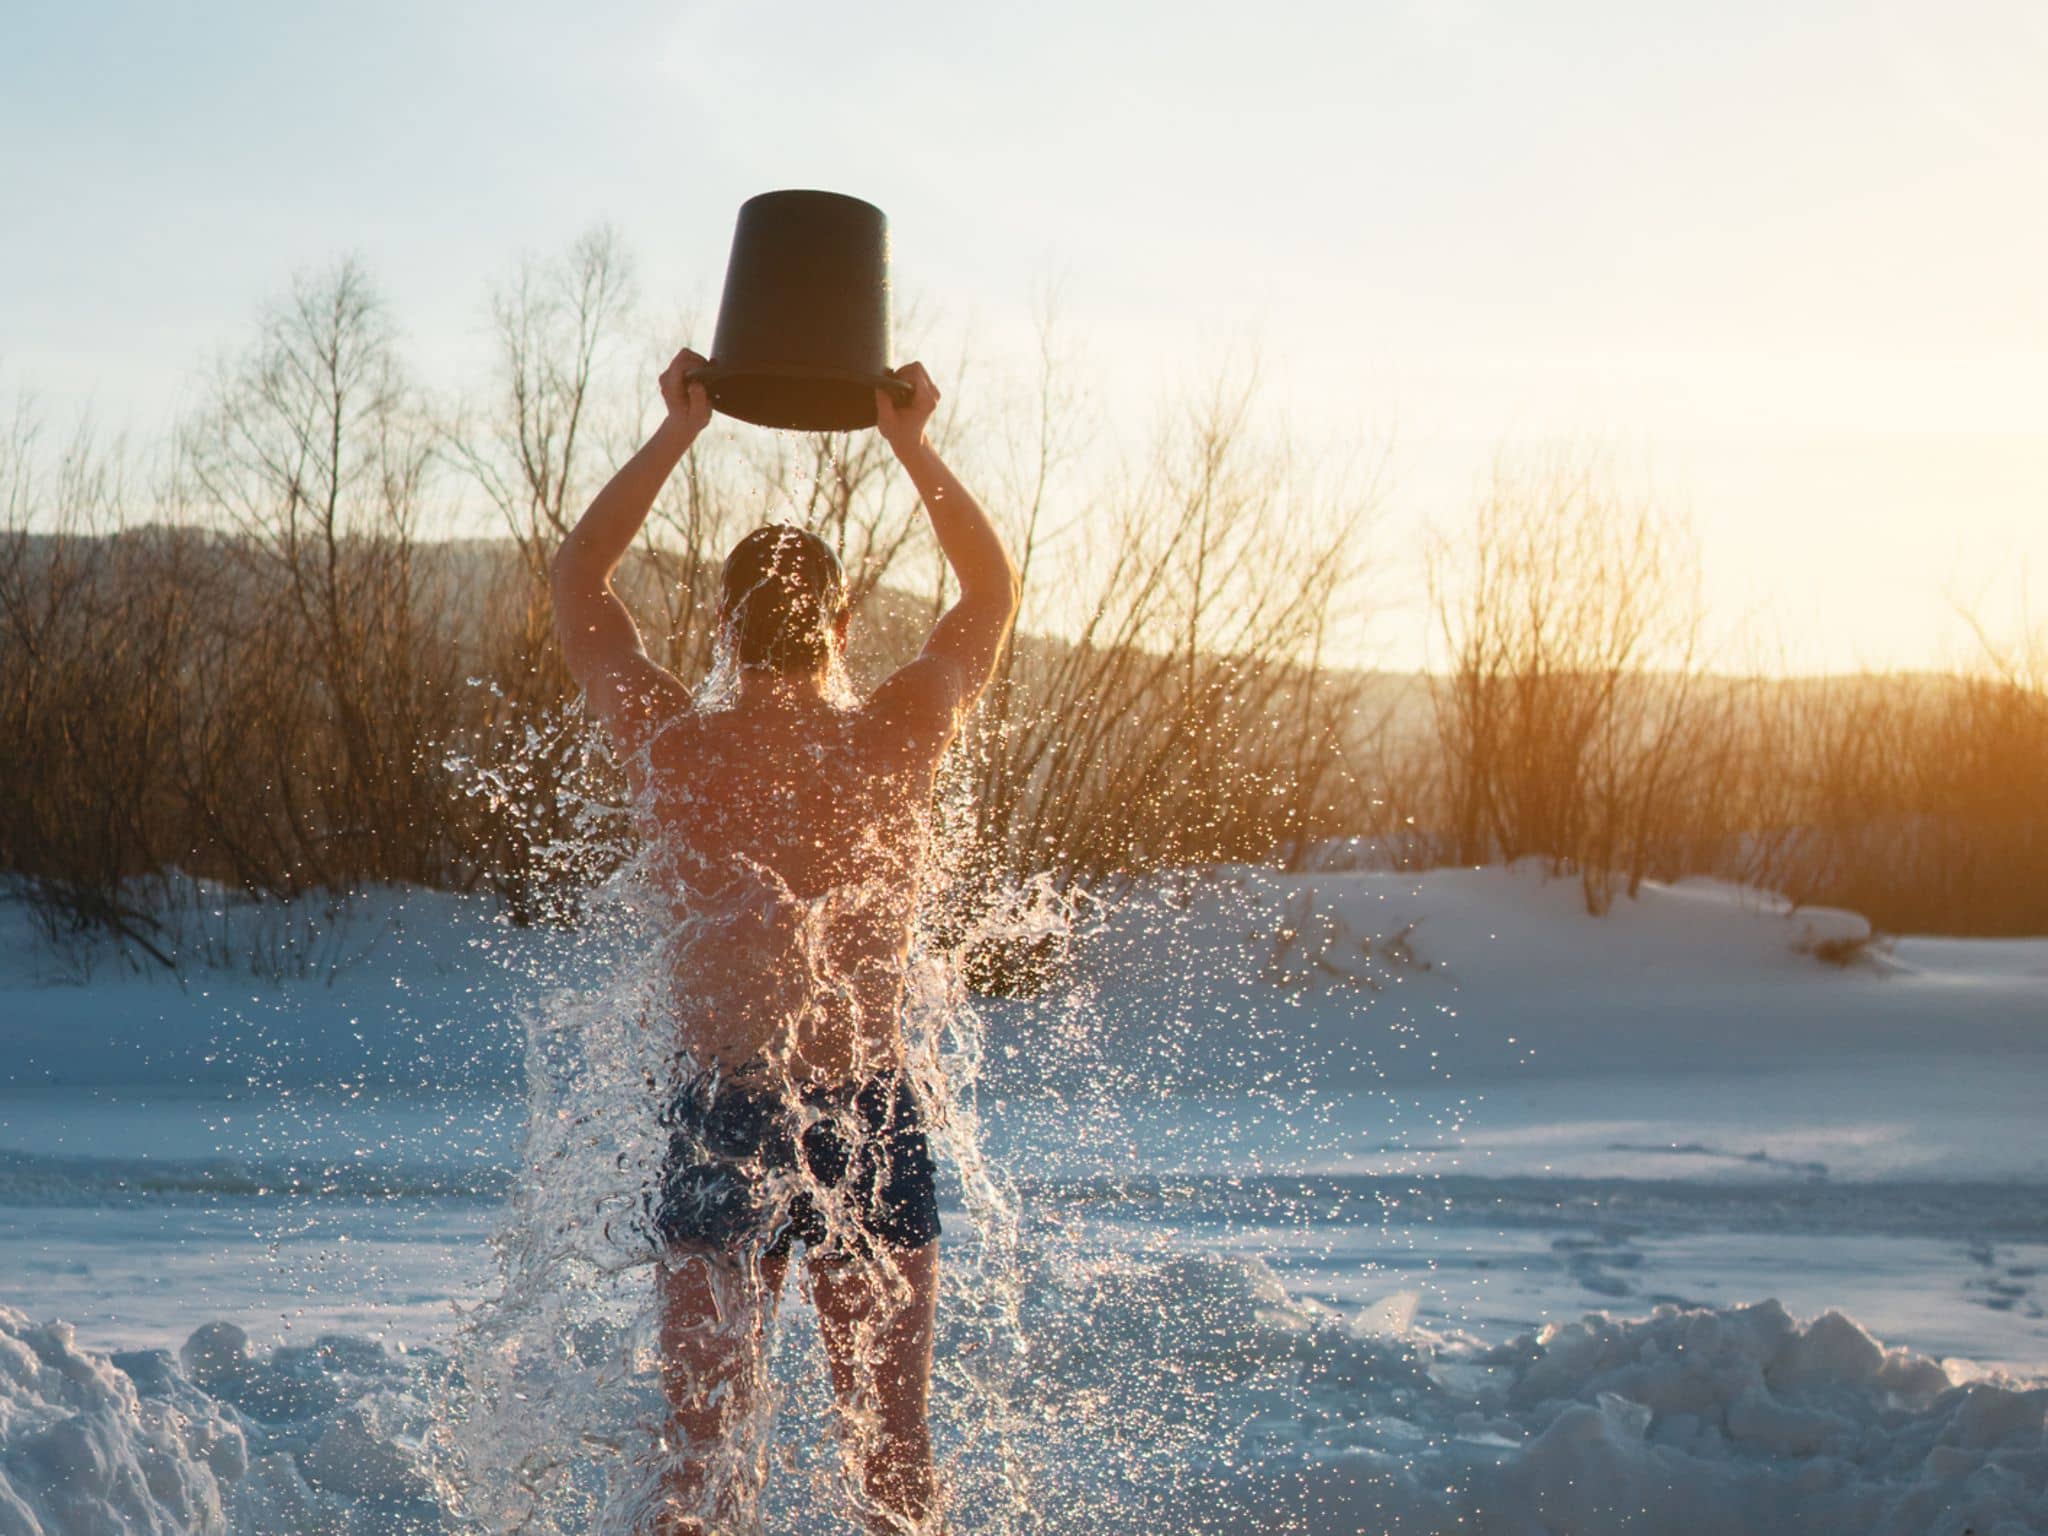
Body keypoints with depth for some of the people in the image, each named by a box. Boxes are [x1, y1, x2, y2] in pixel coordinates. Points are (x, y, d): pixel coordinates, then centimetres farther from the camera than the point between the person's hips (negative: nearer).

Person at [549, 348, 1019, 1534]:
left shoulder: (671, 747, -7)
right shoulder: (898, 741, -6)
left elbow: (578, 581, 11)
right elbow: (997, 589, 13)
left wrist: (678, 433, 14)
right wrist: (913, 444, 16)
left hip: (722, 1119, 0)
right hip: (877, 1120, 1)